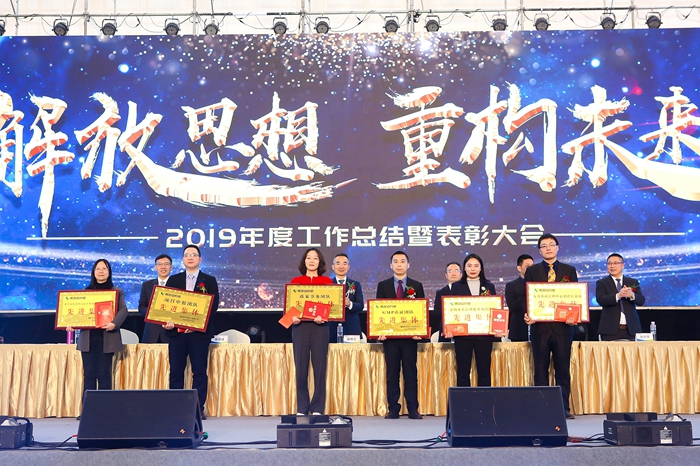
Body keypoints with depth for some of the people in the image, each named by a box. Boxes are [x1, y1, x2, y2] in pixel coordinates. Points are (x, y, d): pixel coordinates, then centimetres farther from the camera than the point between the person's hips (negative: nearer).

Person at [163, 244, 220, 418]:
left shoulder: (209, 281, 6)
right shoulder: (173, 280, 13)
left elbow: (213, 306, -2)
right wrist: (166, 321, -11)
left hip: (199, 332, -2)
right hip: (176, 331, 2)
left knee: (199, 372, 1)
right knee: (176, 371, 3)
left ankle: (198, 408, 5)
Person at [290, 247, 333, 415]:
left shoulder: (327, 281, 9)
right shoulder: (295, 281, 10)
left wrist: (324, 317, -15)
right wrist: (292, 317, -13)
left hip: (319, 326, 0)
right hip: (300, 326, 0)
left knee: (319, 367, -1)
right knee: (301, 367, 0)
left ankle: (317, 408, 7)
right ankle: (301, 409, 8)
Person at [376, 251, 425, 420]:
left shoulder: (417, 286, 8)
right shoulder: (383, 285, 8)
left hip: (410, 335, 0)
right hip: (389, 335, 0)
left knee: (411, 374, 1)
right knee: (392, 374, 3)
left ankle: (413, 410, 4)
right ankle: (393, 409, 7)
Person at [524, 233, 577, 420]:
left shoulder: (569, 270, 10)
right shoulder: (532, 271, 9)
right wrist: (527, 315, -13)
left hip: (562, 327, 0)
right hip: (539, 327, 0)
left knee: (563, 370, 3)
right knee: (541, 371, 3)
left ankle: (564, 408, 8)